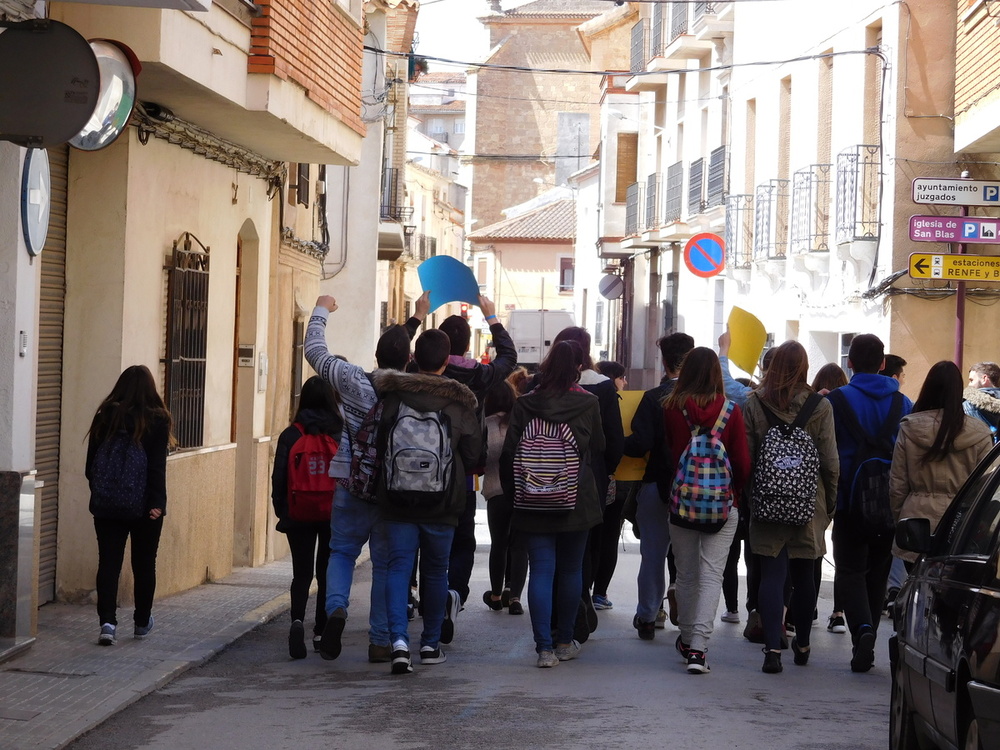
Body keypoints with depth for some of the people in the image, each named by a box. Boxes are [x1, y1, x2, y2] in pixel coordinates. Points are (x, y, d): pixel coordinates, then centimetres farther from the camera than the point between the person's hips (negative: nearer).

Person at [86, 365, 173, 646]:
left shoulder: (105, 416, 0)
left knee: (108, 563, 2)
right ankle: (142, 623, 22)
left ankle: (107, 622, -11)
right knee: (144, 564, 12)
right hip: (144, 506, -1)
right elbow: (157, 466, -12)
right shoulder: (157, 419, -7)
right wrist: (156, 503, -12)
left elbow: (91, 463, 5)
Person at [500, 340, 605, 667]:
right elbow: (599, 448, 7)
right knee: (571, 570, 12)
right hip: (576, 501, 0)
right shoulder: (588, 403, -5)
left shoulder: (525, 404, -3)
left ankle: (545, 647, -7)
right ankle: (565, 641, 21)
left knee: (541, 571, 0)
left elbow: (509, 453, -1)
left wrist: (513, 492, 10)